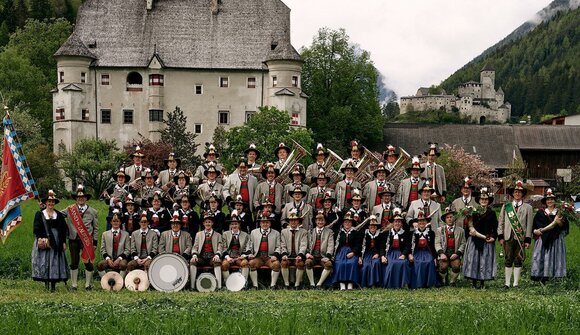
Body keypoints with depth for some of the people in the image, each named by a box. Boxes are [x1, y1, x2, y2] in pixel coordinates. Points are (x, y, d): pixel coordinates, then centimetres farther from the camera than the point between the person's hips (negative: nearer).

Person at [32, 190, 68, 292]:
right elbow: (36, 229, -1)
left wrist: (64, 242, 2)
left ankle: (53, 285, 0)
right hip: (43, 243, -1)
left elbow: (64, 230, 9)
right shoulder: (39, 214, 6)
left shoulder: (59, 215, 10)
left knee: (55, 263, -2)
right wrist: (41, 239, -13)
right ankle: (46, 283, 1)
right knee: (44, 263, -3)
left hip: (56, 243, 1)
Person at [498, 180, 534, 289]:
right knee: (508, 260, 3)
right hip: (508, 238, 1)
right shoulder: (506, 206, 10)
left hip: (521, 238, -1)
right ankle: (507, 283, 7)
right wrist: (500, 237, 1)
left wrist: (528, 240, -3)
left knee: (518, 261, 3)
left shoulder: (528, 208, 6)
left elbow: (529, 225, 3)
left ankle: (516, 283, 9)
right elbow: (501, 222, 9)